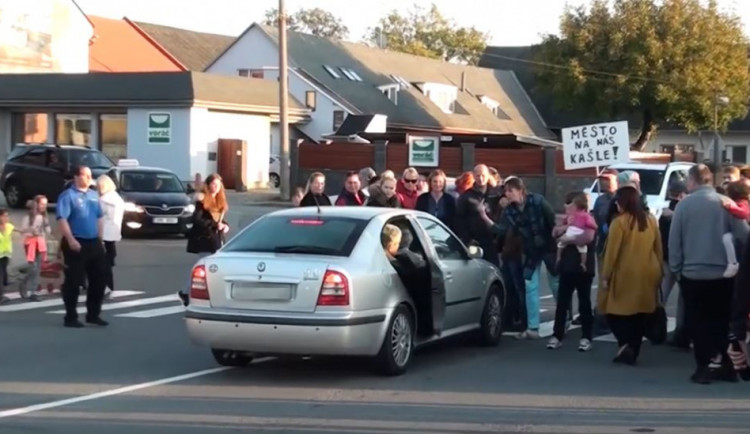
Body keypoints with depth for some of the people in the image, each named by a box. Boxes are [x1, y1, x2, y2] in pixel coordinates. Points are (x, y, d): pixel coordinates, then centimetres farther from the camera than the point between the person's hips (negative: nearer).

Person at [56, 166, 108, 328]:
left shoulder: (94, 195, 14)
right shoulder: (68, 195, -9)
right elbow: (62, 219, -17)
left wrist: (100, 238, 16)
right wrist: (71, 240, -23)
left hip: (94, 243, 7)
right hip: (76, 244, -7)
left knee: (98, 280, 9)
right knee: (74, 282, -2)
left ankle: (93, 314, 20)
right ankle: (71, 317, 4)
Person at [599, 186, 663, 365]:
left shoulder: (619, 222, -10)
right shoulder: (651, 220, 8)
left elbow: (612, 252, -11)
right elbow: (658, 249, 12)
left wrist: (605, 276, -5)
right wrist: (658, 271, 19)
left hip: (625, 275, -5)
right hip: (648, 275, 5)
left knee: (615, 312, 8)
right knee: (640, 316, 11)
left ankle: (625, 344, -11)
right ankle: (632, 353, 13)